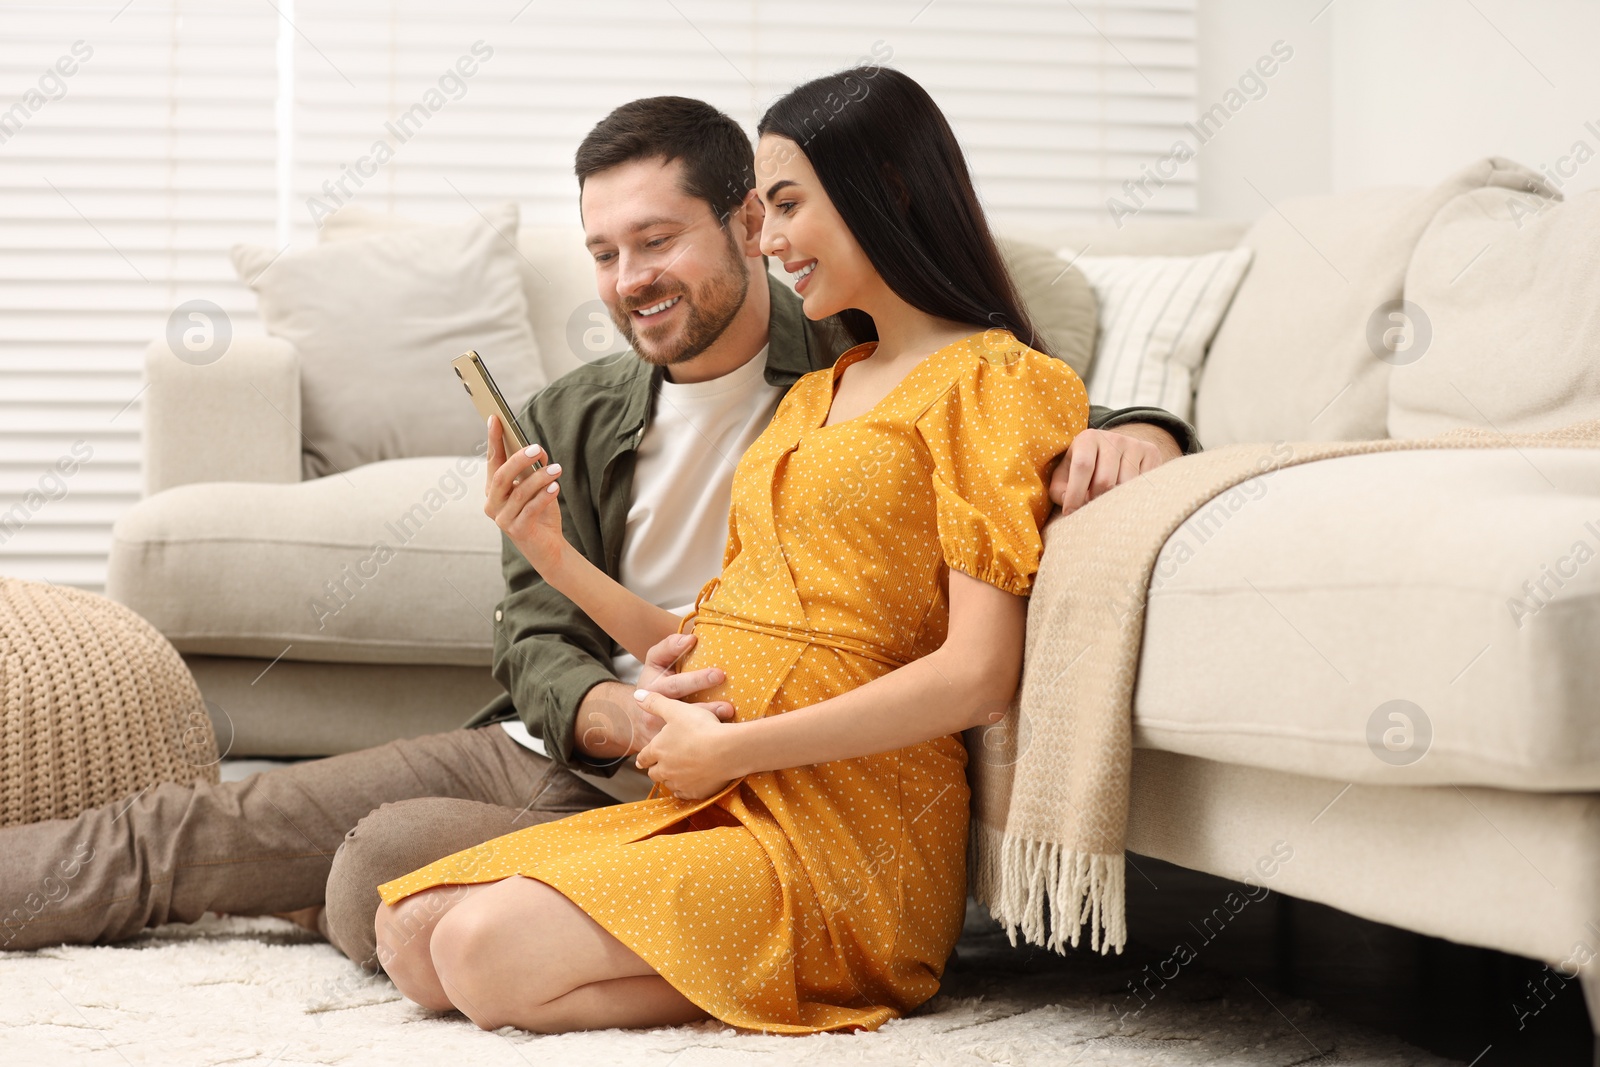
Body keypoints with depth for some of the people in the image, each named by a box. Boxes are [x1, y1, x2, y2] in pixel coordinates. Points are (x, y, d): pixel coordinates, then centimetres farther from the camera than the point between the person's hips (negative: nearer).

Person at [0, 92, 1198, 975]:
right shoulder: (573, 418, 10)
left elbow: (1042, 413, -2)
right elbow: (537, 642, 4)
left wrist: (1129, 430, -29)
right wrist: (623, 716, -21)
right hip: (543, 751, 6)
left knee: (386, 866, -28)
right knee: (178, 829, -3)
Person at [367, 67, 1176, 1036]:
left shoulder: (991, 382, -4)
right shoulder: (814, 394, 22)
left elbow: (978, 676, -16)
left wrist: (731, 749, -13)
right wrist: (554, 558, 5)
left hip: (845, 827, -8)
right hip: (718, 807, 8)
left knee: (488, 954, -23)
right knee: (410, 929, -9)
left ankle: (812, 976, -8)